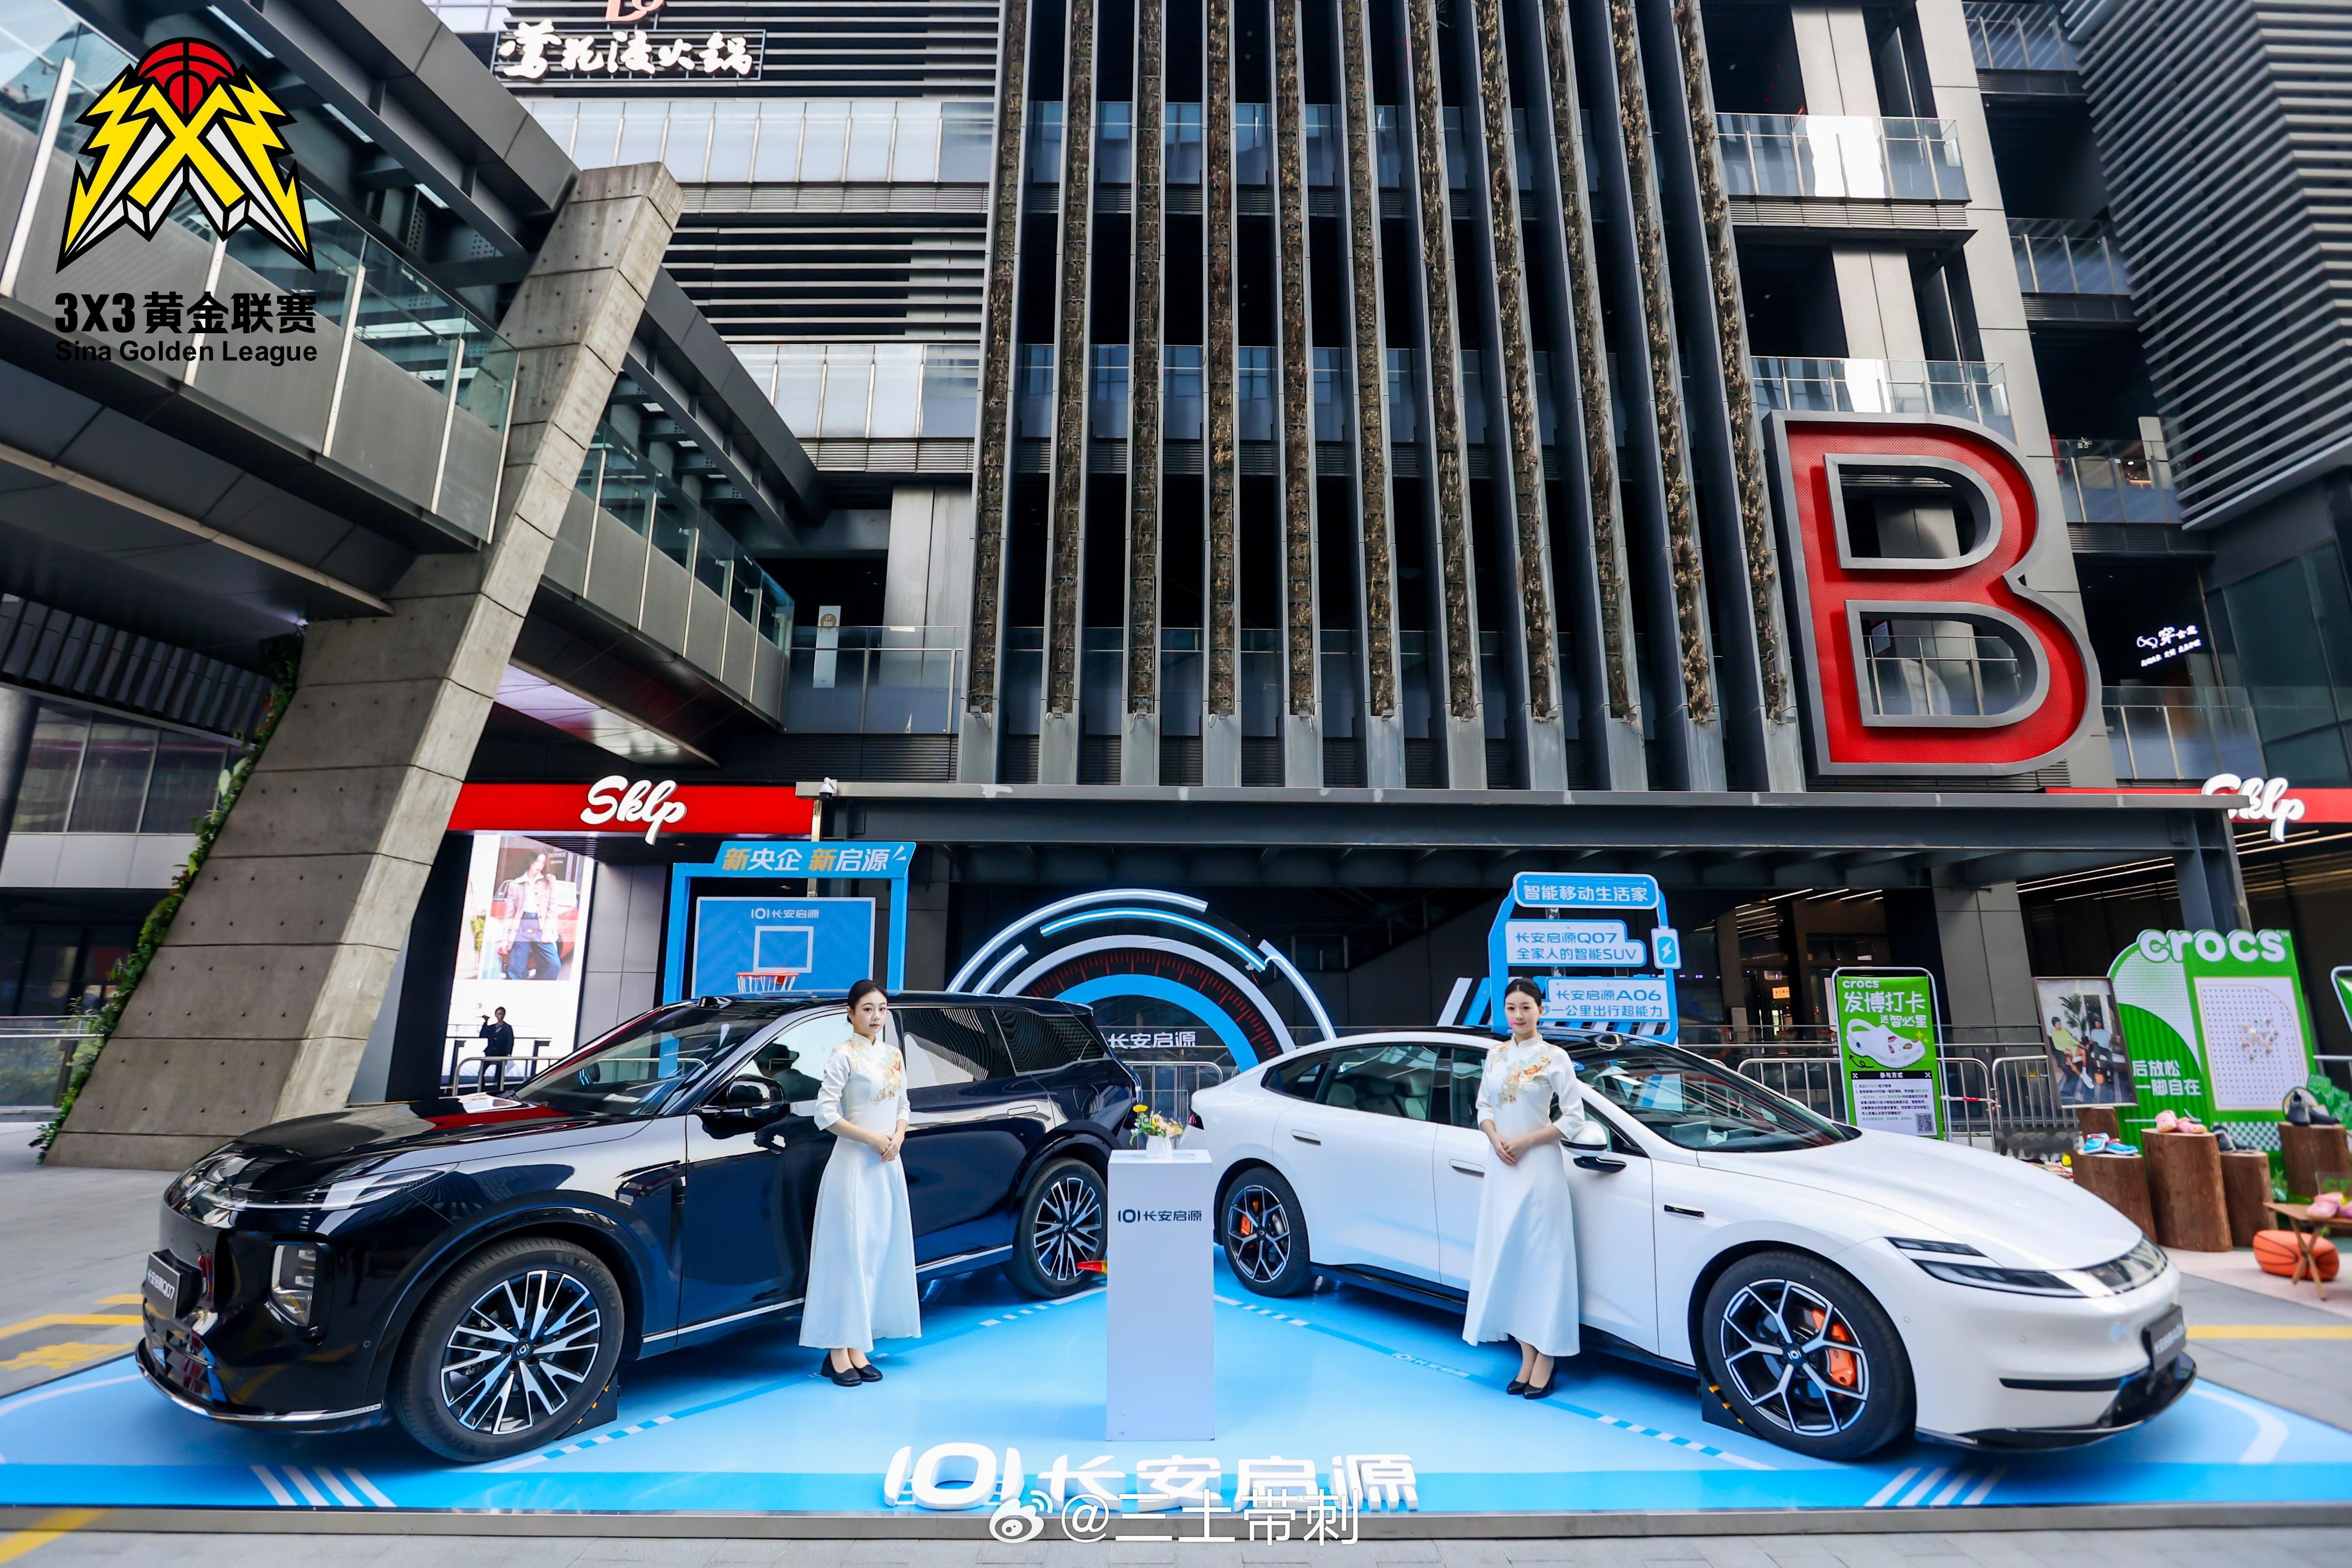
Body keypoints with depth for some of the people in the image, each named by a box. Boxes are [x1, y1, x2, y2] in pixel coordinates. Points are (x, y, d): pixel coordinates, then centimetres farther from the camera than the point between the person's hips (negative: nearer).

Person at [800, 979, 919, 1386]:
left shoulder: (893, 1055, 10)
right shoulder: (845, 1055, -8)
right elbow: (825, 1113, -13)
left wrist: (898, 1138, -3)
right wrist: (872, 1138, -16)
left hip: (889, 1168, 6)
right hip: (853, 1165, -6)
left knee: (879, 1254, 7)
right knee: (848, 1254, -4)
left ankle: (857, 1348, 14)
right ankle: (839, 1352, 2)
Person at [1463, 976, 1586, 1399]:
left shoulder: (1554, 1058, -7)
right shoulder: (1496, 1055, 8)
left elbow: (1575, 1118, -8)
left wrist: (1526, 1141, -13)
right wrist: (1495, 1138, -6)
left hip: (1539, 1167, -5)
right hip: (1501, 1168, 5)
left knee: (1540, 1258, -1)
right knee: (1508, 1258, 6)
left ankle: (1545, 1358, 8)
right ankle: (1527, 1357, 15)